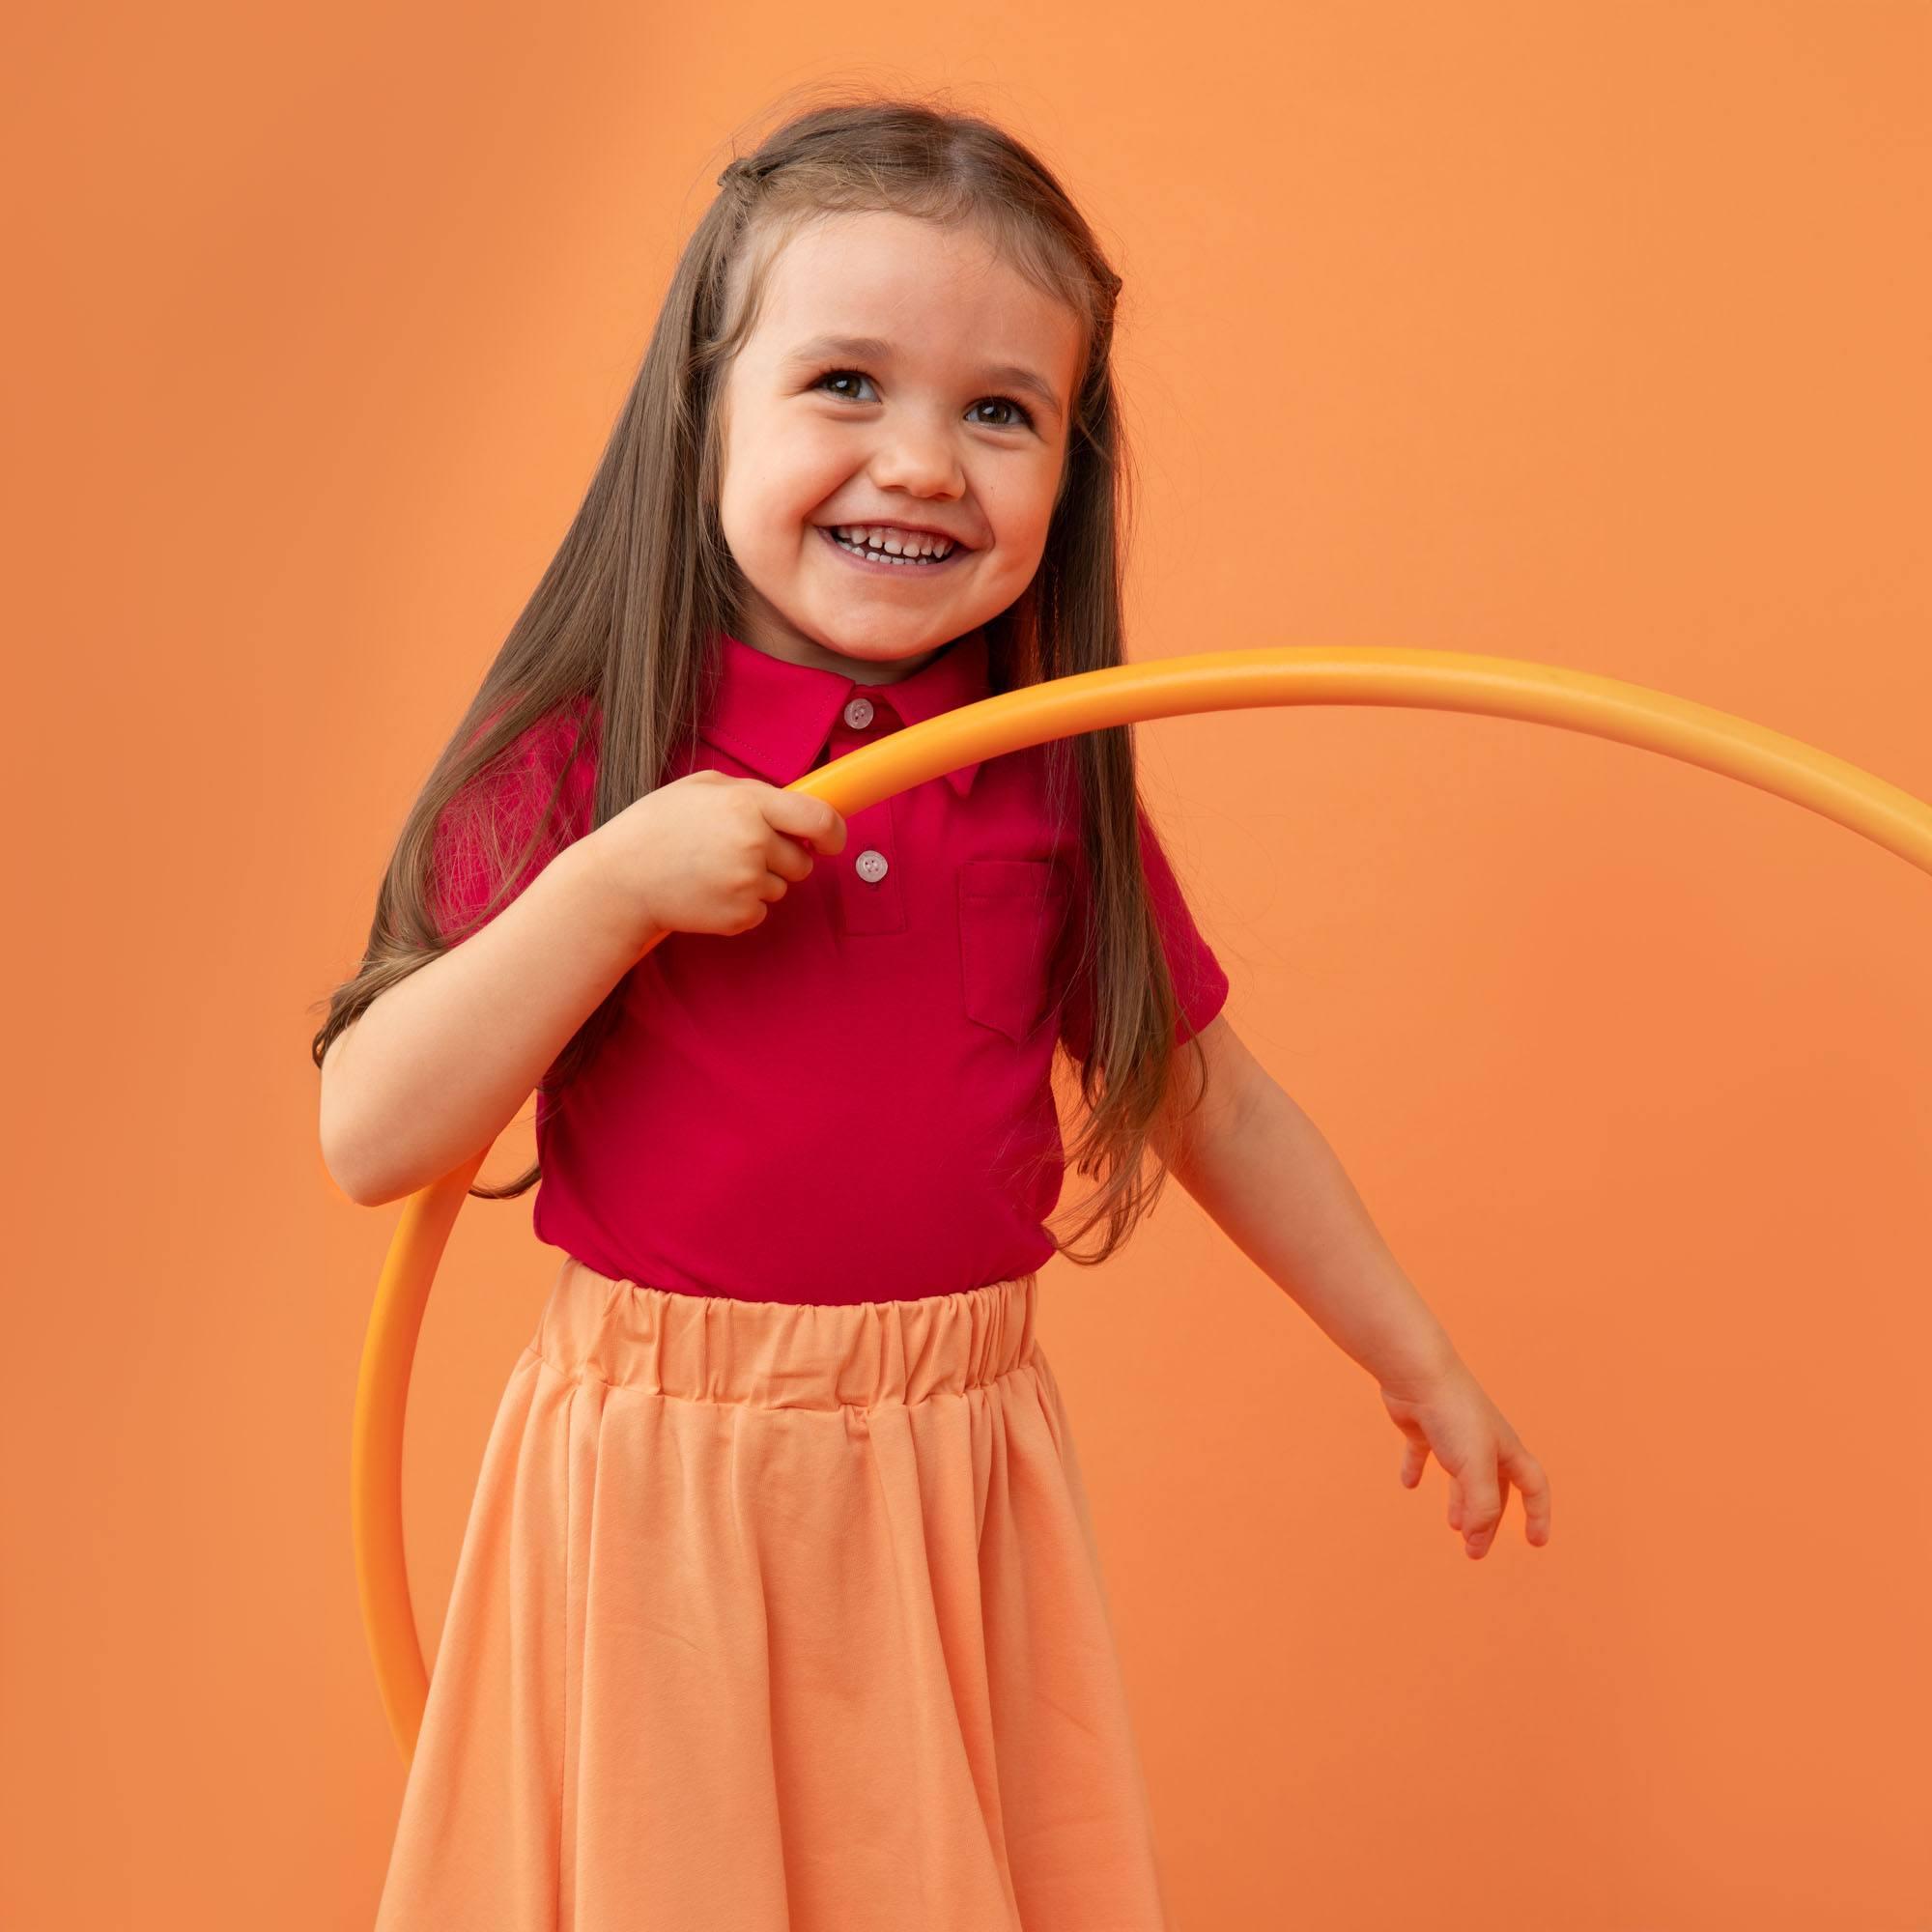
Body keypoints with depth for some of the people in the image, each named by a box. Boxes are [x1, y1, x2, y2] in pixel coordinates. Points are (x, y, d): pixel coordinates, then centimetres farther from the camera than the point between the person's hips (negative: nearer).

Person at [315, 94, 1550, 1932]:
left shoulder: (1052, 778, 0)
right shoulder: (588, 761, -9)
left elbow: (1213, 1102, 11)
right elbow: (368, 1141, -13)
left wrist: (1414, 1355, 16)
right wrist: (615, 883, -23)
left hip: (960, 1472, 3)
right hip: (658, 1478, -2)